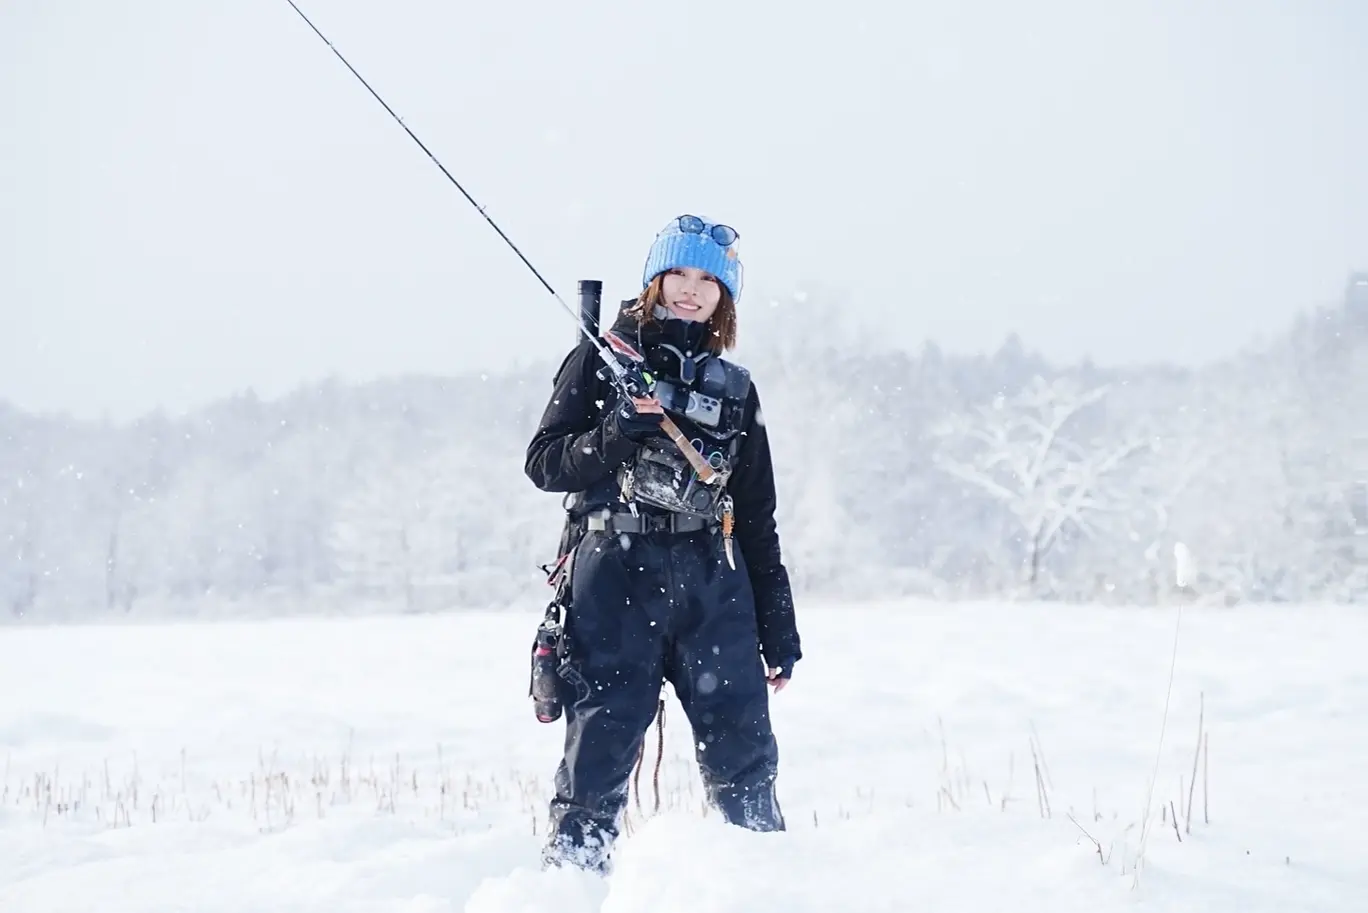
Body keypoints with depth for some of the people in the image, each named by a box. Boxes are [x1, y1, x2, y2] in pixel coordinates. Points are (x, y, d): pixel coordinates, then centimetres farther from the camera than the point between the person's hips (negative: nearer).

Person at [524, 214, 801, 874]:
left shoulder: (733, 389, 17)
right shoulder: (604, 360, 8)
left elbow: (757, 522, 18)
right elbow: (545, 463, 2)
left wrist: (778, 632, 14)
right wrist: (619, 433, -15)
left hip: (711, 580, 3)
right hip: (614, 576, -3)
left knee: (743, 748, -1)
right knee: (601, 742, -8)